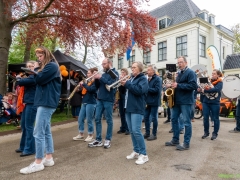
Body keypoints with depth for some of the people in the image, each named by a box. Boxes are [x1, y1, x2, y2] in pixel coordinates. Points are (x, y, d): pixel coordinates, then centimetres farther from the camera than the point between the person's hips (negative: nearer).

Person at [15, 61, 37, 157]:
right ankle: (23, 146, 29)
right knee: (23, 125, 16)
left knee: (29, 126, -4)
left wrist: (18, 78, 3)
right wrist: (19, 78, -4)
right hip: (27, 103, 10)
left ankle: (29, 149, 6)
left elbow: (20, 82, -18)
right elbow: (21, 82, 16)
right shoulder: (30, 77, 19)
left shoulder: (34, 77, -13)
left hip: (32, 104, -10)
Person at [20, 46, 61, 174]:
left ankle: (38, 163, 0)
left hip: (47, 102, -11)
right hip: (45, 101, 11)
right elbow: (39, 78, 19)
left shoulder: (51, 65, -8)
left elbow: (39, 79, -16)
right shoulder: (47, 67, 23)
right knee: (46, 131, 12)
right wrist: (35, 74, 0)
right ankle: (48, 158, 20)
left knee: (38, 133, -8)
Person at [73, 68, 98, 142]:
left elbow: (90, 89, -25)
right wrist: (80, 87, 3)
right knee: (80, 119, 9)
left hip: (91, 103, -9)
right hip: (84, 102, 9)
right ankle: (81, 134, 20)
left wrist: (83, 84, -14)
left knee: (89, 120, 0)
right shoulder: (89, 82, 19)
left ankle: (90, 135, 13)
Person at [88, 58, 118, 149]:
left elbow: (111, 84, -19)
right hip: (99, 99, 7)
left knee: (109, 120, 3)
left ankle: (108, 140, 13)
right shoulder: (103, 74, 16)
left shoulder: (114, 73, -2)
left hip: (108, 100, -7)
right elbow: (97, 86, 15)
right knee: (97, 119, 5)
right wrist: (96, 79, -2)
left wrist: (101, 78, -17)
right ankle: (98, 140, 13)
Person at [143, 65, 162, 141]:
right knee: (146, 117, 10)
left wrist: (147, 88, -19)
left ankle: (154, 134, 12)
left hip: (154, 102, -8)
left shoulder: (158, 79, -9)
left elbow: (157, 90, -21)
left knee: (153, 118, 1)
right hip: (147, 101, 8)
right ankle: (147, 133, 22)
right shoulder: (148, 79, 14)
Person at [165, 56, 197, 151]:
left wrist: (178, 85, -22)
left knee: (186, 122, -1)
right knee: (174, 119, 12)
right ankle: (175, 140, 23)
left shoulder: (190, 72, -8)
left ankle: (186, 143, 7)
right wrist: (172, 85, 2)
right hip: (177, 101, 9)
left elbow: (193, 86, -20)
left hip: (186, 101, -9)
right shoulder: (179, 74, 18)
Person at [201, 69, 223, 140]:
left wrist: (205, 90, -20)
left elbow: (216, 89, -22)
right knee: (205, 118, 5)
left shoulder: (219, 82, -3)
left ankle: (215, 133, 19)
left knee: (215, 118, 7)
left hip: (215, 103, -4)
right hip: (206, 102, 4)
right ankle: (206, 132, 20)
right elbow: (203, 88, 11)